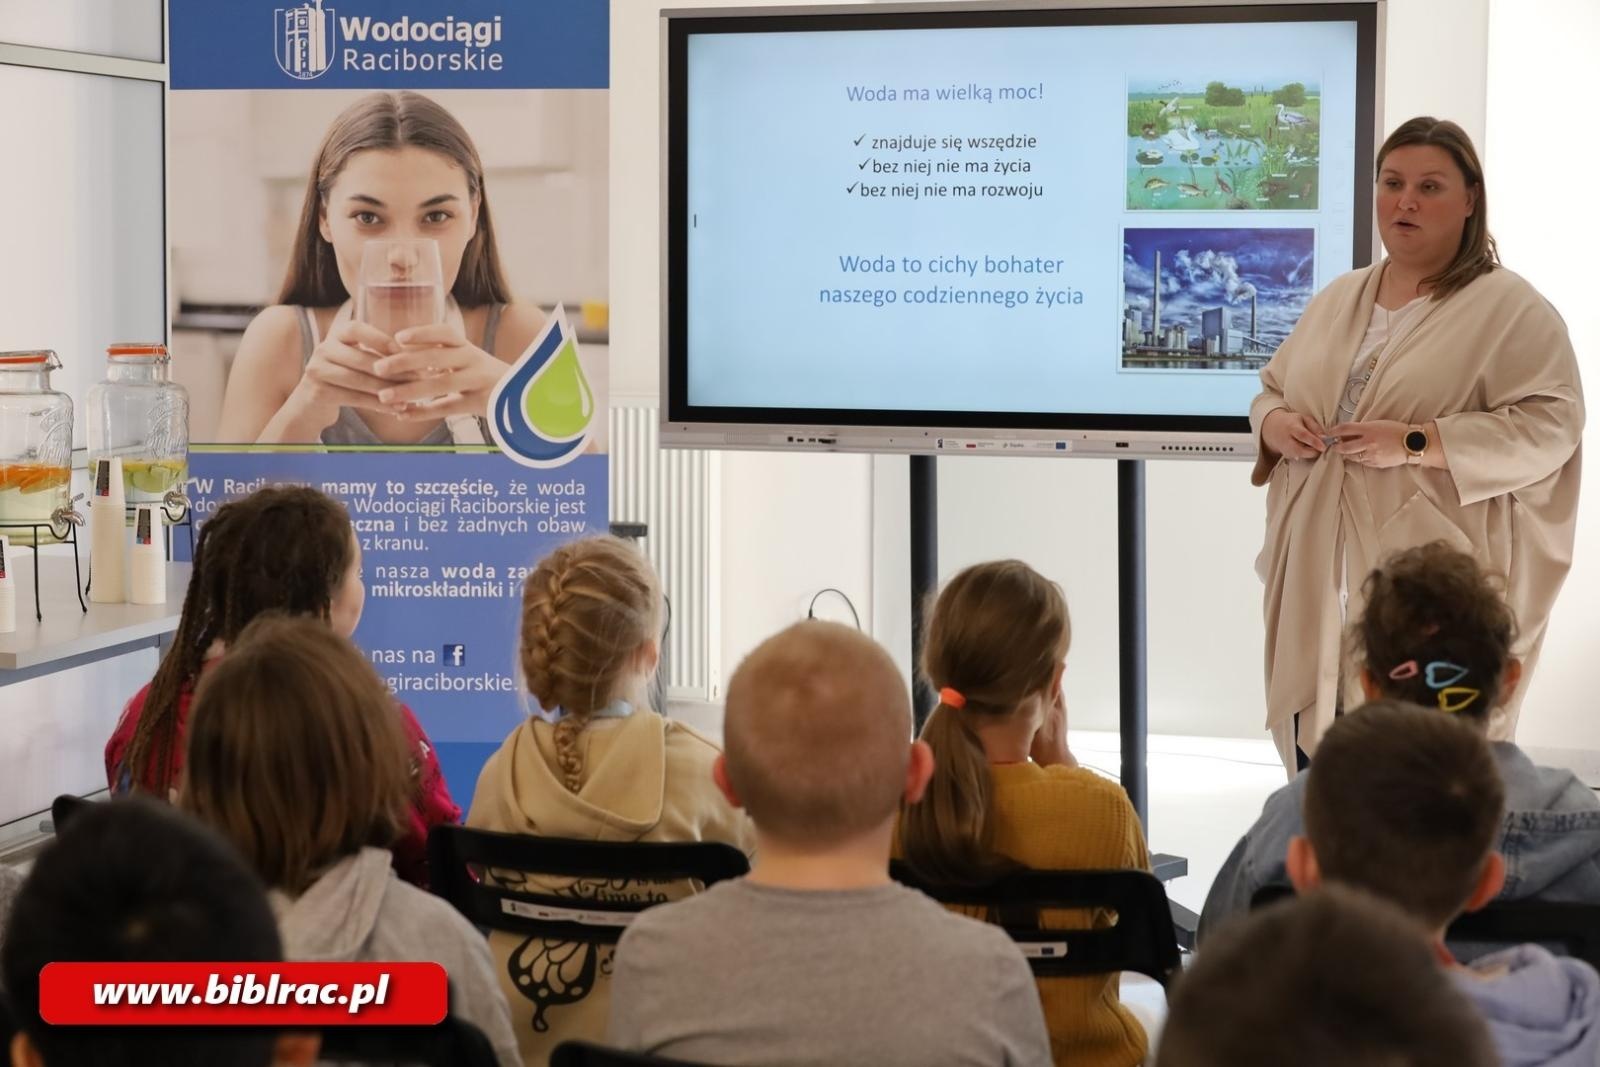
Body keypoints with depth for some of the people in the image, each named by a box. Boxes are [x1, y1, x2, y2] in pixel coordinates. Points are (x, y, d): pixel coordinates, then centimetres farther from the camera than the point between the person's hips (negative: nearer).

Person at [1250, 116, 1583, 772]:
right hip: (1320, 591, 6)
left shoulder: (1511, 310, -3)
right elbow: (1273, 389, 25)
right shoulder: (1338, 300, 18)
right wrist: (1274, 423, 0)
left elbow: (1549, 426, -13)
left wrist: (1416, 443, -20)